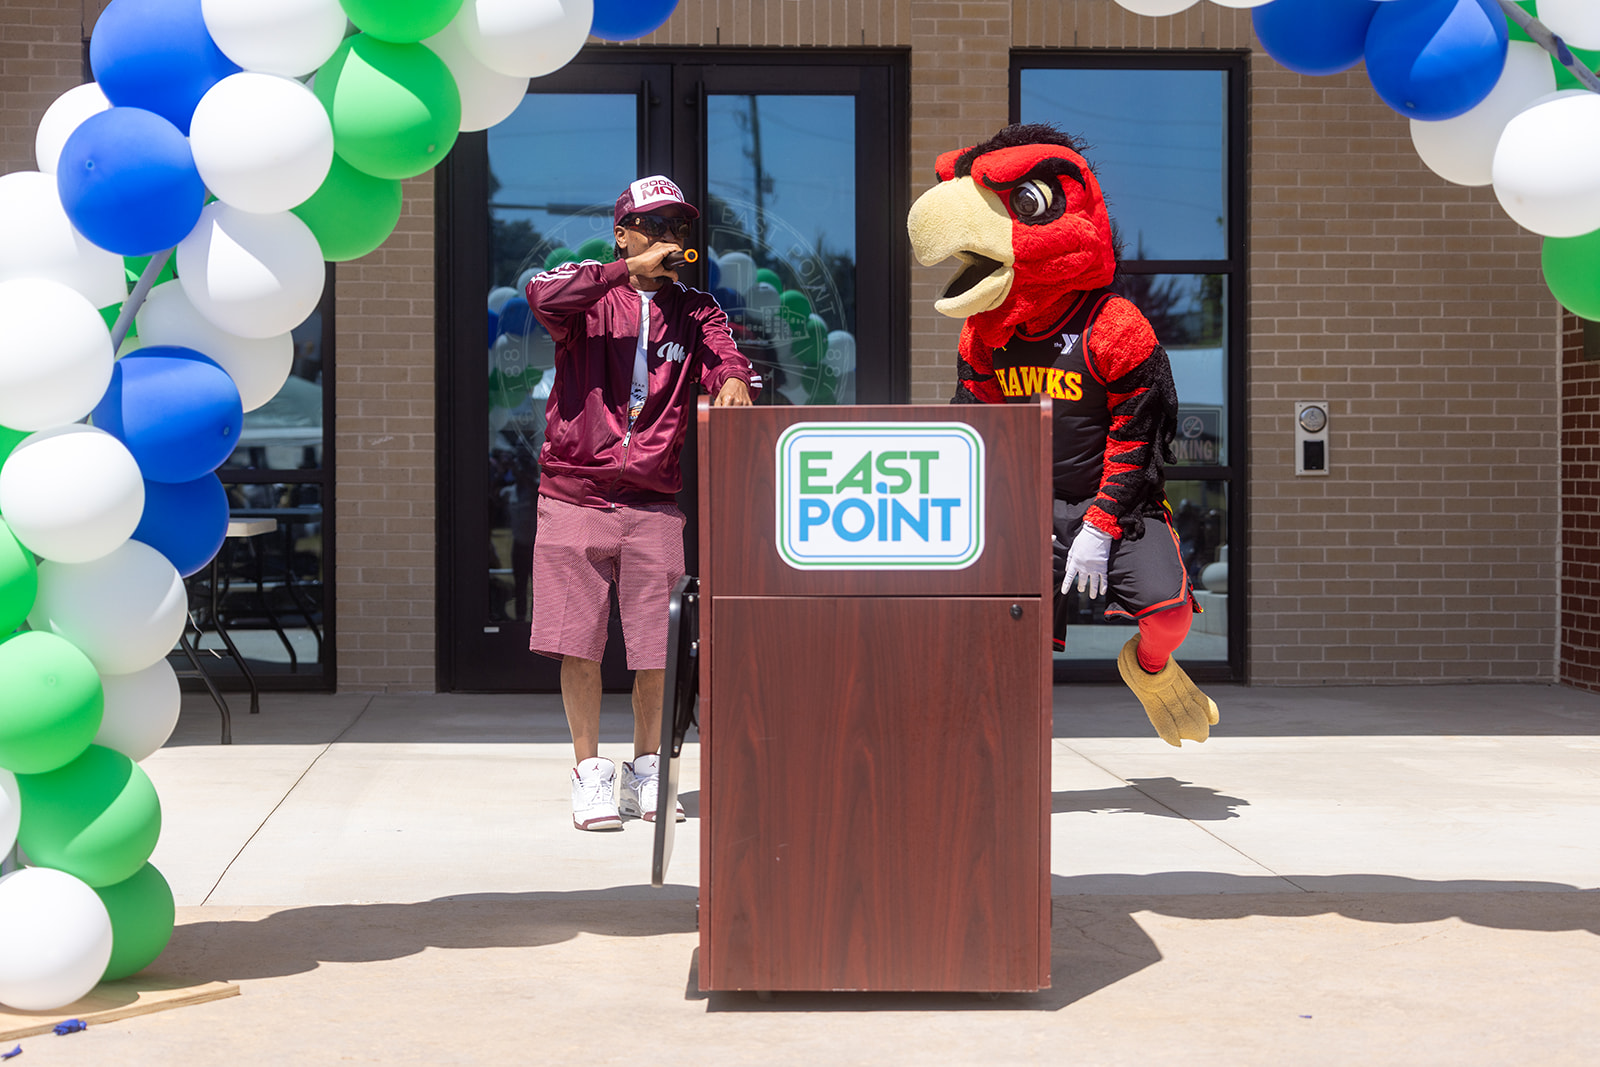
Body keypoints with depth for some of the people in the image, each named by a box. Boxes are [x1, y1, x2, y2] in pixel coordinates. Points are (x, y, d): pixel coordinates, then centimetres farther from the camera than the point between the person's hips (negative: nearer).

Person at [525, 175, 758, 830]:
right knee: (577, 643, -2)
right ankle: (590, 772, 12)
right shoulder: (590, 297, 4)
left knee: (656, 650, 1)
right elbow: (543, 296, -19)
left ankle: (646, 772, 19)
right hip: (574, 496, -2)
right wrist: (631, 270, -20)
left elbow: (728, 359, -5)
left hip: (652, 504, 2)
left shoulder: (694, 312, 13)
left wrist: (733, 382, -29)